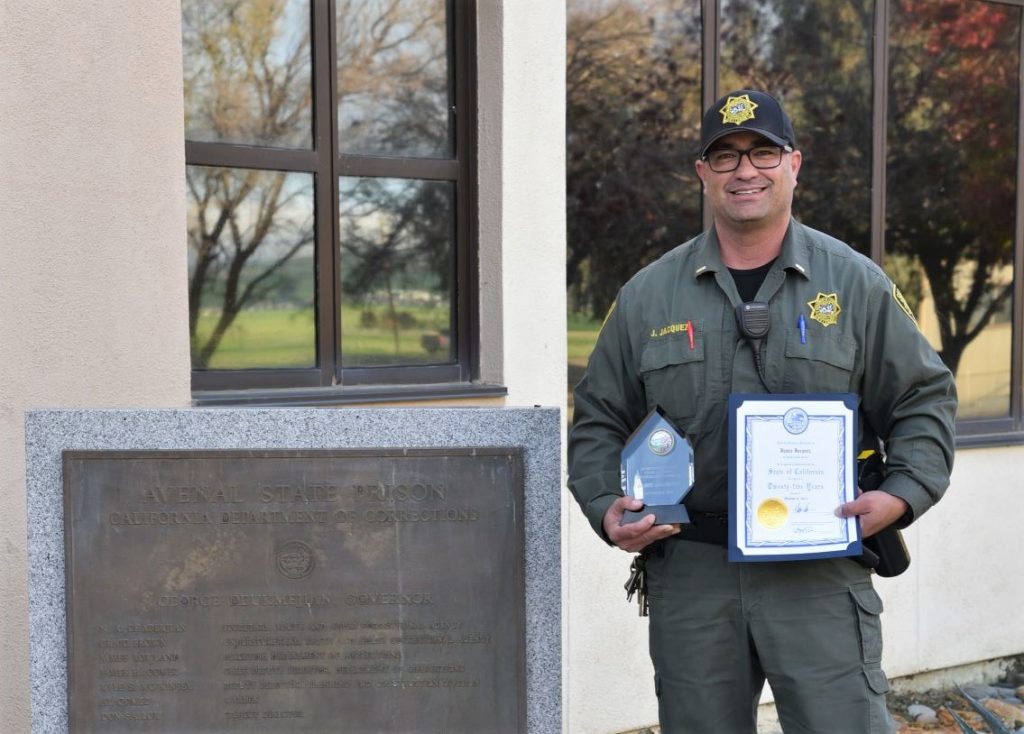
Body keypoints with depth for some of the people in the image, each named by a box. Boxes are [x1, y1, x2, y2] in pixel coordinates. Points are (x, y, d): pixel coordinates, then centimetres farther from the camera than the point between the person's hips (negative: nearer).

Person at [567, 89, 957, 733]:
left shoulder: (856, 284, 4)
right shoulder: (647, 295, 8)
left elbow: (924, 400, 8)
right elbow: (599, 420, 13)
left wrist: (902, 495, -8)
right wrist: (607, 506, -3)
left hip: (821, 573, -2)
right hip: (691, 573, 2)